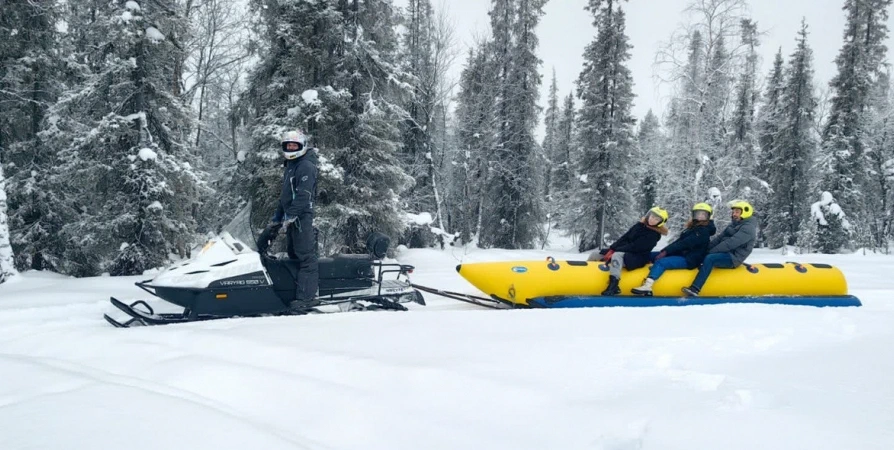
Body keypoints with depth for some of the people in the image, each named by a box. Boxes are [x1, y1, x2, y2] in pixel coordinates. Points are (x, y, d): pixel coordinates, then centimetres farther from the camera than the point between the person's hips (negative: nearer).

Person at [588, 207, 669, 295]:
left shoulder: (653, 235, -14)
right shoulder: (640, 225, 8)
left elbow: (634, 247, -20)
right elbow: (624, 238, 5)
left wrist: (614, 251, -19)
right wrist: (611, 249, -8)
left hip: (636, 258, -8)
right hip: (623, 252, 8)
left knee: (616, 255, -40)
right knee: (594, 255, 1)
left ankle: (613, 285, -47)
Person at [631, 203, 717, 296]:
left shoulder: (703, 231, -12)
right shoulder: (694, 228, 20)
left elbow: (684, 244, -22)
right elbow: (679, 242, 14)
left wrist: (666, 251, -24)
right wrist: (664, 251, 1)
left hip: (688, 260, -11)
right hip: (681, 254, 11)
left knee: (661, 262, -32)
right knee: (650, 255, 4)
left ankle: (647, 286, -48)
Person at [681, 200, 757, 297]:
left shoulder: (748, 228, -11)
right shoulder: (734, 225, 20)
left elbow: (730, 243, -22)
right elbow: (719, 238, 11)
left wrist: (710, 252, -20)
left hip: (733, 258, -10)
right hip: (726, 254, 10)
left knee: (709, 258, -34)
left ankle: (695, 290, -44)